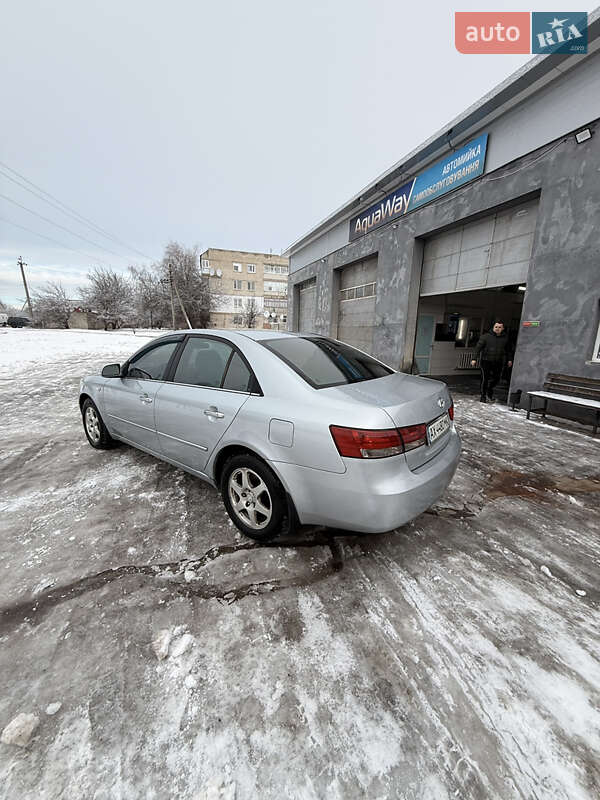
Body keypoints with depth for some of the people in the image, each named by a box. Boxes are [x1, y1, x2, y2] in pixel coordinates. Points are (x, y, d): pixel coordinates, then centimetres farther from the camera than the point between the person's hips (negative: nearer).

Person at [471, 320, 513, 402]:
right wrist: (474, 359, -17)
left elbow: (507, 349, 21)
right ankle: (483, 396, 11)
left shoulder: (505, 338, 7)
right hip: (486, 361, -4)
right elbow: (478, 347, -10)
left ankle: (490, 390, 35)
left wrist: (509, 359, 23)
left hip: (499, 363, 4)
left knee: (496, 378, 6)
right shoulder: (486, 336, -6)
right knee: (485, 378, -2)